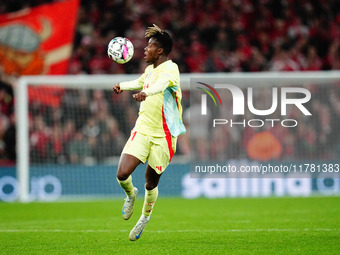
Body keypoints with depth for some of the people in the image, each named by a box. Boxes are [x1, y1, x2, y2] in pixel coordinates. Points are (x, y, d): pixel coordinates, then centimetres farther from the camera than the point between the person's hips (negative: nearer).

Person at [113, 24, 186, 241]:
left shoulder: (170, 69, -15)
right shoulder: (149, 70, 9)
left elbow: (163, 83, -39)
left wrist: (146, 93, -57)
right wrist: (123, 85, 44)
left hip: (163, 136, -5)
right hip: (142, 130, 5)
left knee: (151, 184, 6)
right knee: (122, 174, -13)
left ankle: (145, 217, 34)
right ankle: (130, 194, 21)